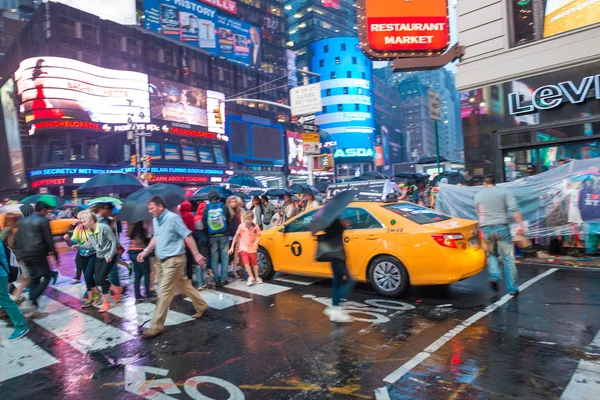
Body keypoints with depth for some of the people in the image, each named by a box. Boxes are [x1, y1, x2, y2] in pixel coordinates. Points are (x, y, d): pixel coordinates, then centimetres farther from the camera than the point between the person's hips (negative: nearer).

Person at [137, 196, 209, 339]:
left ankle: (156, 326, 3)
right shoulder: (155, 220, 8)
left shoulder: (173, 218, -18)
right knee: (185, 285, 19)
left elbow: (187, 236, -17)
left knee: (164, 292, -5)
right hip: (164, 260, 9)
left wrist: (196, 254, -17)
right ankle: (202, 307, 35)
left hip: (174, 260, -9)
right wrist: (146, 251, 11)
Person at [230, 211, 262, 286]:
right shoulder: (241, 226, -9)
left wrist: (256, 243, -23)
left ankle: (256, 277, 28)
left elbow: (259, 237, -3)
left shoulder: (256, 227, -9)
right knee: (246, 263, -11)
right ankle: (251, 277, 0)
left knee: (254, 263, 13)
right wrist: (232, 246, -4)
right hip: (243, 248, -1)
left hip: (252, 248, 1)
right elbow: (236, 236, -3)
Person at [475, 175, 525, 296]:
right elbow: (514, 209, -9)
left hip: (485, 229, 2)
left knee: (491, 254, 20)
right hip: (502, 227, -2)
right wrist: (520, 224, -10)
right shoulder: (504, 191, 4)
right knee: (508, 258, 5)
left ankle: (494, 276, -3)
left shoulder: (478, 195, 12)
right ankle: (512, 288, 9)